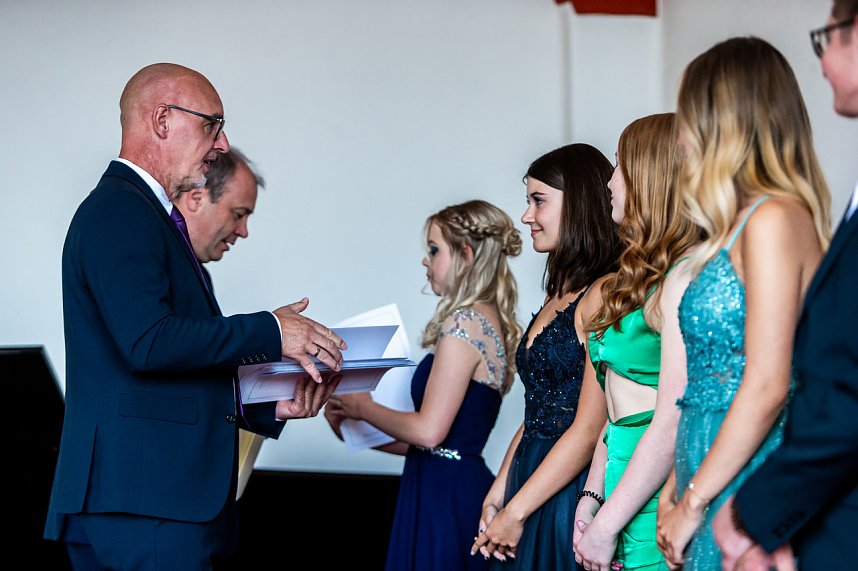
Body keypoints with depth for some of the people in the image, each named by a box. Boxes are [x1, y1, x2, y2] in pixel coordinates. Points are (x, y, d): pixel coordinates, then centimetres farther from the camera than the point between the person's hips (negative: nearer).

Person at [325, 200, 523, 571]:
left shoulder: (464, 322, -14)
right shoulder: (489, 320, 15)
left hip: (444, 494, -9)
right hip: (465, 481, 9)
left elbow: (428, 431, -18)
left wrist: (364, 408, -2)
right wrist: (358, 431, 16)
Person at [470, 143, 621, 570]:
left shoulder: (601, 295, -14)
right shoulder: (559, 296, 14)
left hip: (569, 496, -8)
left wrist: (516, 512, -13)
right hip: (531, 486, 8)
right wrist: (498, 494, 9)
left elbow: (589, 429, -18)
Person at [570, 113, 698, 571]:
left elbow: (674, 421, -18)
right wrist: (591, 498, 8)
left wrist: (607, 524, -16)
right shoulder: (641, 279, 16)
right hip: (622, 486, 8)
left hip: (656, 501, -8)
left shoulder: (685, 277, -13)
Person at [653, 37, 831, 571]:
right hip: (716, 473, 8)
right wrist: (679, 490, 12)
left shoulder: (774, 220, -13)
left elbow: (767, 386, -19)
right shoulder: (744, 221, 14)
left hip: (745, 480, -8)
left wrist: (693, 502, -14)